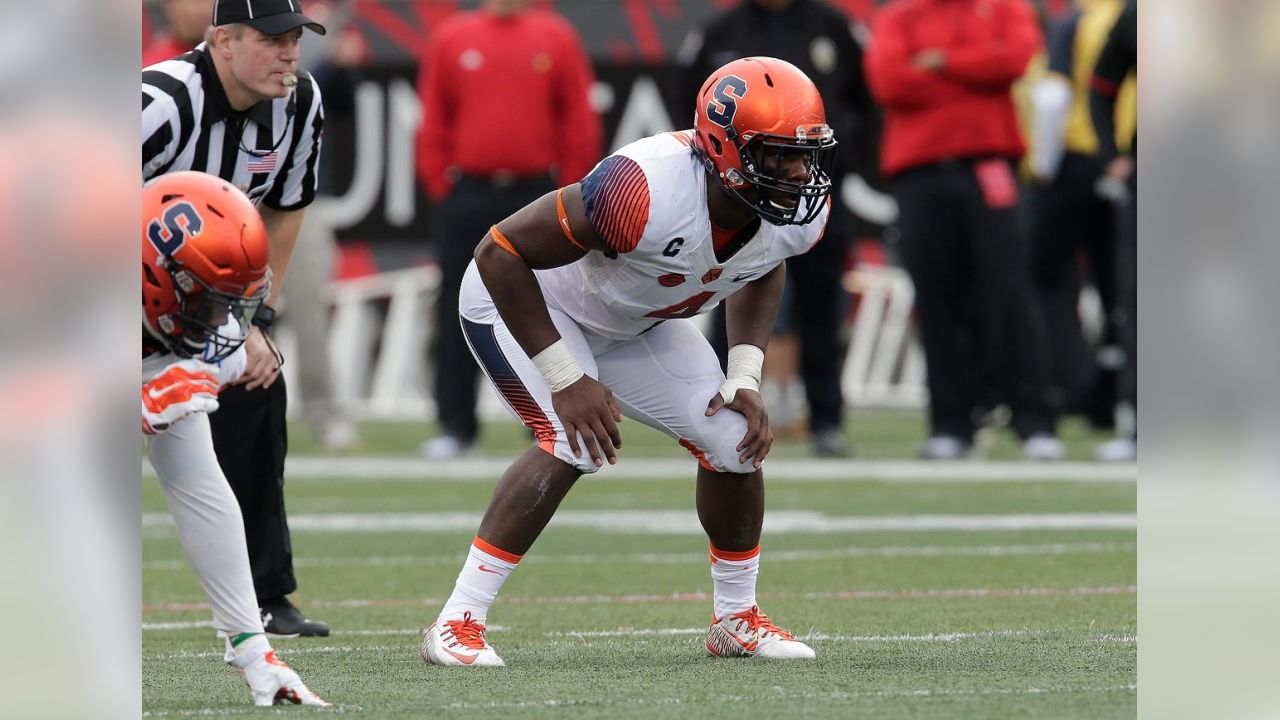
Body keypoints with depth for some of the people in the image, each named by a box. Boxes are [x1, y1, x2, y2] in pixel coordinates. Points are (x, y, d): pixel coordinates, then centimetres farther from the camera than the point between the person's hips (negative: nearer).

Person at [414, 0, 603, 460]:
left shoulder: (557, 38, 4)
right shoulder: (450, 39, 5)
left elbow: (580, 121, 5)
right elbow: (432, 121, 6)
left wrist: (569, 192, 0)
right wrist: (439, 187, 1)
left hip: (537, 197, 0)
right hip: (467, 195, 1)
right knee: (458, 313, 1)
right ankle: (455, 426, 6)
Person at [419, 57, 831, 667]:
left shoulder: (799, 213, -20)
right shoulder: (646, 193, -42)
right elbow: (502, 253, -34)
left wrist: (745, 376, -5)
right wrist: (567, 381, -31)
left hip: (634, 321, 7)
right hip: (525, 302, -7)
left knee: (736, 440, -1)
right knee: (574, 444, -27)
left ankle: (737, 618, 21)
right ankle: (457, 624, -22)